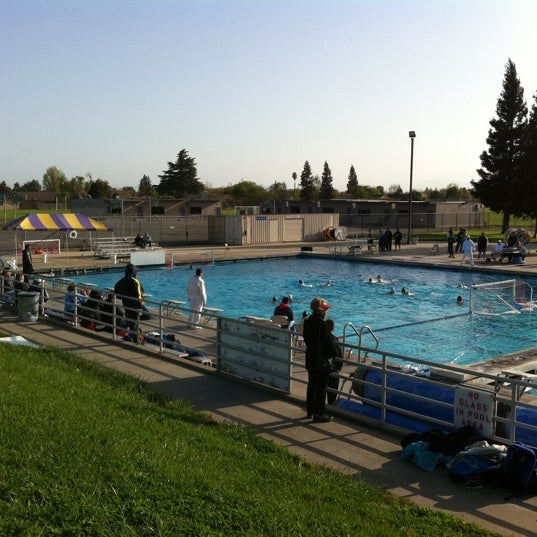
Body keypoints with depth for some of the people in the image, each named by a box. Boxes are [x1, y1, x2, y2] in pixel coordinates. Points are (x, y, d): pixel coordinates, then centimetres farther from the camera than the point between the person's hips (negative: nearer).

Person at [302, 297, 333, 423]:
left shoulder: (307, 321, 4)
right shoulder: (322, 324, -21)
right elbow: (327, 343, -18)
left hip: (310, 358, 8)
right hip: (321, 360, -8)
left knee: (311, 384, 19)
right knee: (321, 387, 1)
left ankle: (310, 410, 29)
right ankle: (319, 414, 7)